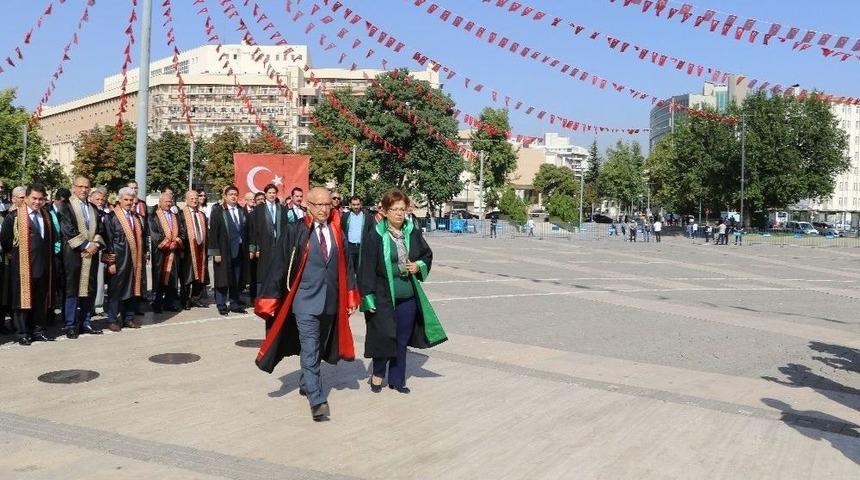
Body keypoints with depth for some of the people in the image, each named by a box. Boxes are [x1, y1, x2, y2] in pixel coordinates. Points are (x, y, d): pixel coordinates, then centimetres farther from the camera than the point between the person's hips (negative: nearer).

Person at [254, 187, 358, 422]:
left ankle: (307, 385, 41)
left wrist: (351, 296, 4)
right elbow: (280, 266, -8)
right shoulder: (296, 232, -11)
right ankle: (317, 401, 1)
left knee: (319, 348, 20)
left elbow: (345, 265, 7)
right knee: (309, 352, -5)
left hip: (331, 302, 5)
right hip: (306, 302, -5)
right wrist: (271, 299, -8)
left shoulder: (337, 232, 1)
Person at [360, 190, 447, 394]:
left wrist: (419, 266, -4)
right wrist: (369, 298, -12)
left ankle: (396, 379, 26)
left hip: (408, 297, 4)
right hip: (383, 297, -4)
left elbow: (428, 255, 17)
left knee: (402, 340, 11)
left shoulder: (413, 233, 2)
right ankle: (378, 374, 27)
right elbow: (367, 268, -9)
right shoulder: (375, 237, -10)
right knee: (384, 337, 1)